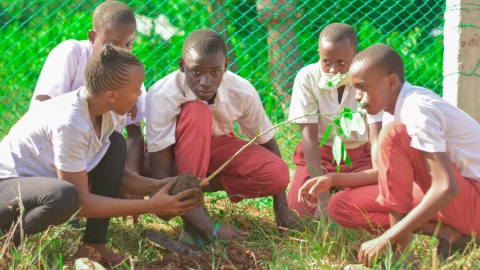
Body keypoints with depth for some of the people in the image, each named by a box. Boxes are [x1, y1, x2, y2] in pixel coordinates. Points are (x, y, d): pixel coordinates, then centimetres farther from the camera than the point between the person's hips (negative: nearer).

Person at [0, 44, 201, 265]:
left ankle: (94, 242, -1)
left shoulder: (111, 112, -8)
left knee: (116, 144, -4)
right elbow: (80, 202, -27)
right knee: (65, 196, -39)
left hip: (47, 178, 8)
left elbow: (115, 173, 5)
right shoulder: (70, 123, -32)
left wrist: (155, 186, -13)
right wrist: (151, 206, -27)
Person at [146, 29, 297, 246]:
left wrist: (281, 208, -7)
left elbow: (267, 142, -5)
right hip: (176, 158, -3)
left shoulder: (243, 92, -22)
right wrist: (210, 228, -38)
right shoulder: (162, 96, -33)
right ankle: (192, 222, -29)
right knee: (197, 112, -36)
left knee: (277, 175, -25)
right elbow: (160, 174, -33)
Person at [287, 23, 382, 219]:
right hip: (319, 154, 0)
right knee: (301, 207, -21)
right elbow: (309, 136, -19)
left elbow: (376, 137, -20)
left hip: (359, 156, 0)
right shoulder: (307, 77, -16)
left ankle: (341, 192, 9)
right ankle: (332, 192, 13)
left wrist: (383, 186, -34)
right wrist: (323, 194, -27)